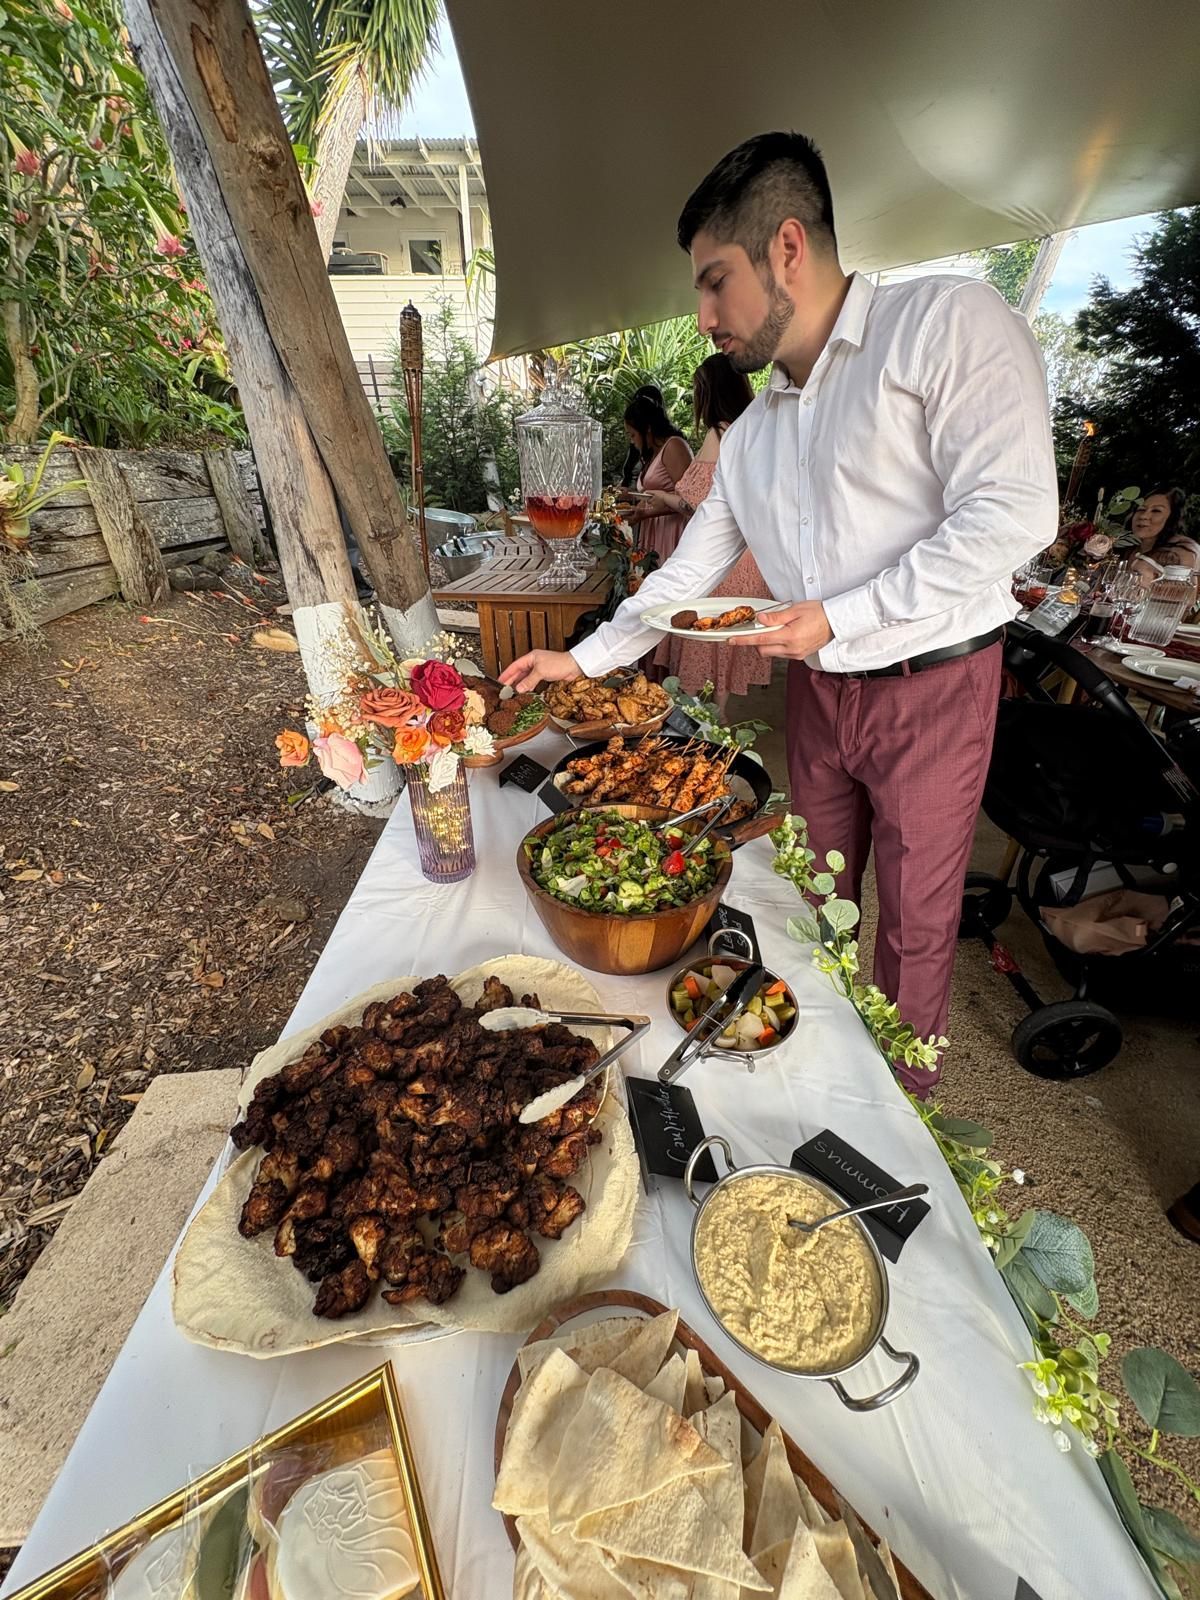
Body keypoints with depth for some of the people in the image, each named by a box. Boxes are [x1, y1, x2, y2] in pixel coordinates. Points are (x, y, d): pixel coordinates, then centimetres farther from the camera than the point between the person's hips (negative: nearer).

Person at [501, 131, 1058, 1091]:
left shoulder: (947, 321, -9)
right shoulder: (753, 429, 11)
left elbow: (1013, 513, -18)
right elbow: (687, 574, 11)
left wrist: (840, 617, -21)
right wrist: (583, 659, 7)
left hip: (931, 684, -5)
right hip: (818, 688, 6)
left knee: (916, 922, 8)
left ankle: (904, 1108, 34)